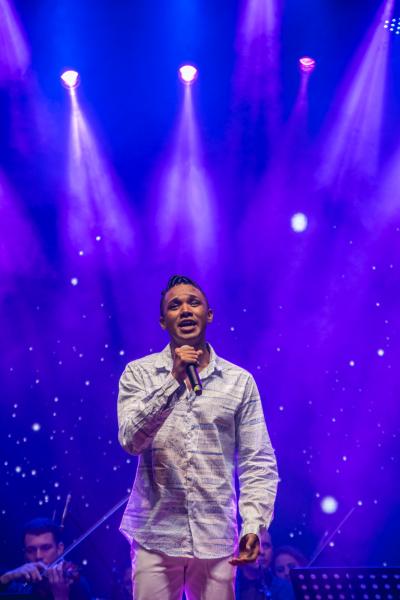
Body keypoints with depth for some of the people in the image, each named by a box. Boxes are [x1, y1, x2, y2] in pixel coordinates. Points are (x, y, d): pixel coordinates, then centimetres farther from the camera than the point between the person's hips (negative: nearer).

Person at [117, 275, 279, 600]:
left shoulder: (240, 381, 5)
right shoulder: (139, 373, 2)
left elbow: (258, 463, 3)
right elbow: (131, 440, -11)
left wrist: (254, 524, -8)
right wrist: (173, 381, -19)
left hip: (216, 539, 1)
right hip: (156, 537, -1)